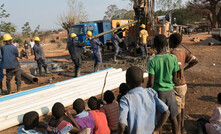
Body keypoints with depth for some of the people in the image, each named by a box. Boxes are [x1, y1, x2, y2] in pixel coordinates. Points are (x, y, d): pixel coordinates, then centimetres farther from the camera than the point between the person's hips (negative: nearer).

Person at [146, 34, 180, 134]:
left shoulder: (152, 61, -17)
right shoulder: (173, 58, -8)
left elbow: (151, 82, -15)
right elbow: (174, 78, 1)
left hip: (157, 92, -3)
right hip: (170, 90, 3)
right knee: (173, 117, 20)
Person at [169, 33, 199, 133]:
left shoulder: (173, 53, -22)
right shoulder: (183, 51, 4)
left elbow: (179, 68, -32)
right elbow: (195, 60, 6)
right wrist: (184, 69, 8)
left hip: (177, 86, -9)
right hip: (183, 84, 9)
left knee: (177, 109, 4)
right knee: (181, 106, 20)